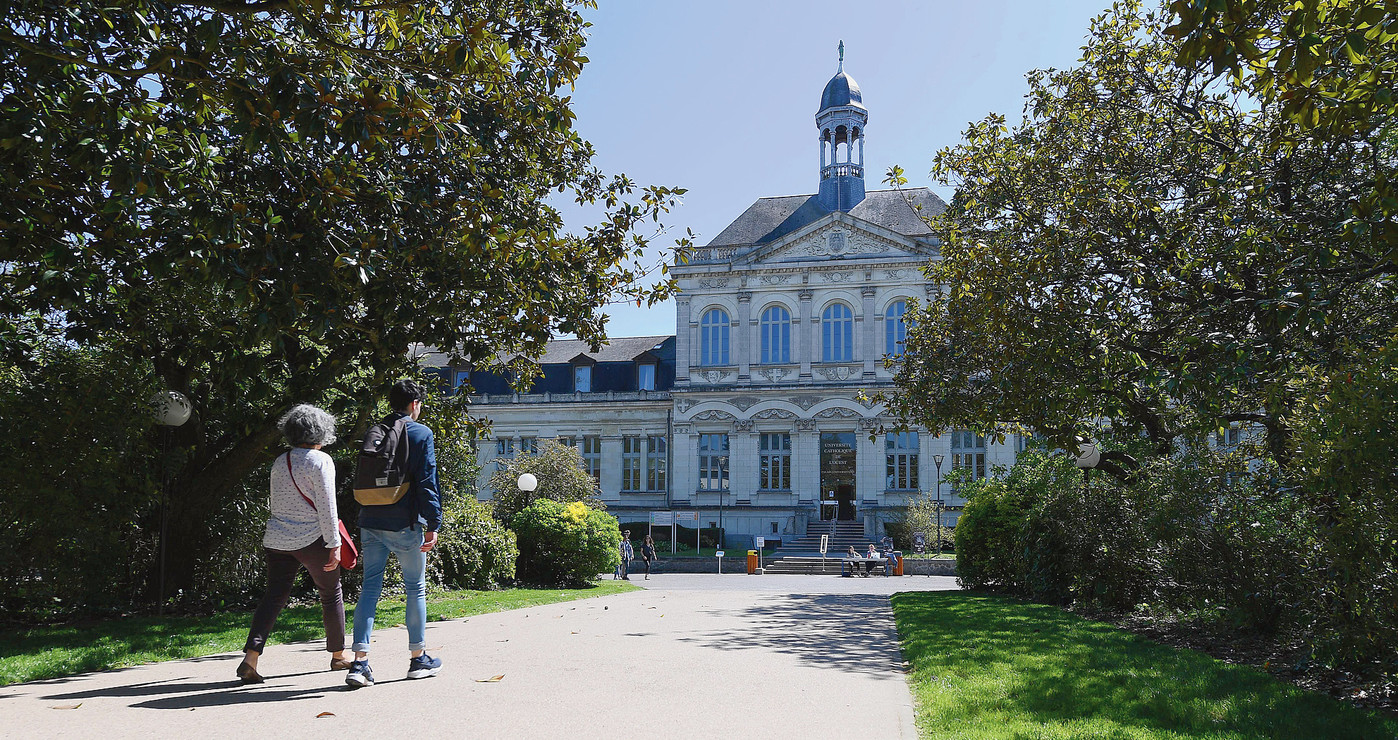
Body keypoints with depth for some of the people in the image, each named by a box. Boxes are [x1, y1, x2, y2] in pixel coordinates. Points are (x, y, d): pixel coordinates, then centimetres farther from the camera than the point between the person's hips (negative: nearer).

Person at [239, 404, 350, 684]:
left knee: (274, 596, 6)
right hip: (311, 539, -6)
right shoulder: (321, 461, -10)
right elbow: (326, 506, -14)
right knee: (331, 593, 10)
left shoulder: (279, 462, 11)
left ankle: (251, 656, -10)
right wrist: (334, 544, -12)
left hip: (277, 540, 6)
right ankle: (338, 655, 21)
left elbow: (274, 504, 18)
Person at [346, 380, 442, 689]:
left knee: (369, 589, 6)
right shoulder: (420, 433, -6)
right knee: (415, 589, 8)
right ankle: (418, 658, 17)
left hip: (370, 523, 5)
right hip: (404, 524, -5)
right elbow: (427, 481, -12)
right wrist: (433, 524, -11)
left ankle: (360, 662, -2)